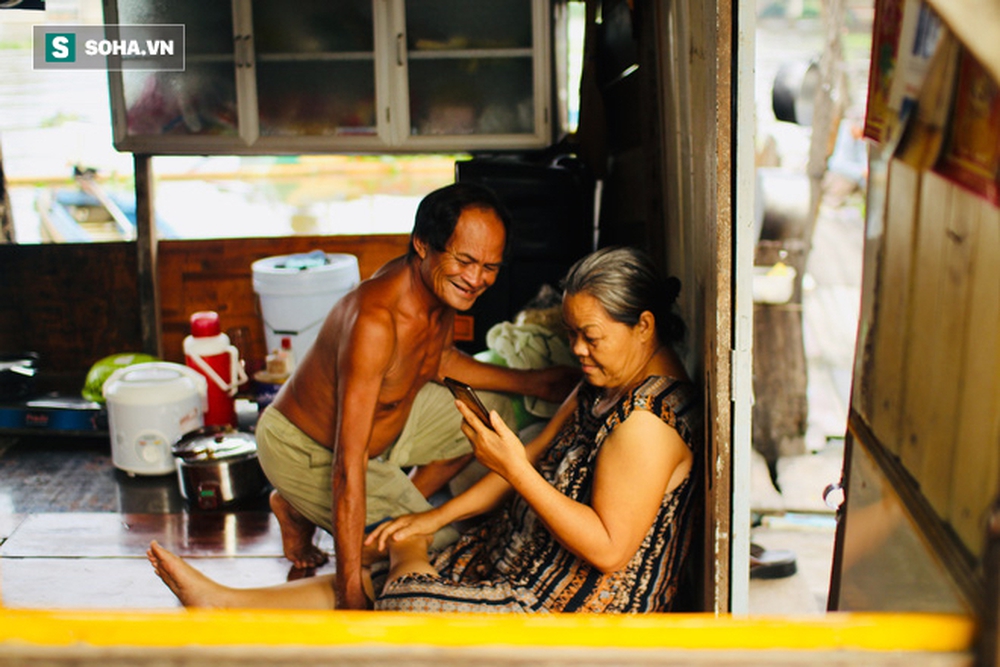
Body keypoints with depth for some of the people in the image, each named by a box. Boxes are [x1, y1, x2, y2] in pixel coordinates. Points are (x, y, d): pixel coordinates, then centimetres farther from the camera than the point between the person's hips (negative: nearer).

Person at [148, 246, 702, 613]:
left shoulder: (649, 422, -25)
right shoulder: (606, 384, 7)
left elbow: (609, 551, -28)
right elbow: (536, 459, 12)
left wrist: (513, 468, -28)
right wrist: (436, 517, 7)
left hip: (580, 611, -9)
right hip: (525, 567, 10)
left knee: (401, 598, -9)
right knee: (368, 584, 7)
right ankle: (224, 601, 13)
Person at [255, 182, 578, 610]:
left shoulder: (440, 286, -12)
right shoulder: (375, 321, -39)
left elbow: (442, 360, 13)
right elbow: (349, 464, -39)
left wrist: (532, 383, 7)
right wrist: (351, 596, -38)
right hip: (307, 451, -8)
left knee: (492, 412, 11)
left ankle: (396, 511, 13)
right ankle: (302, 512, 6)